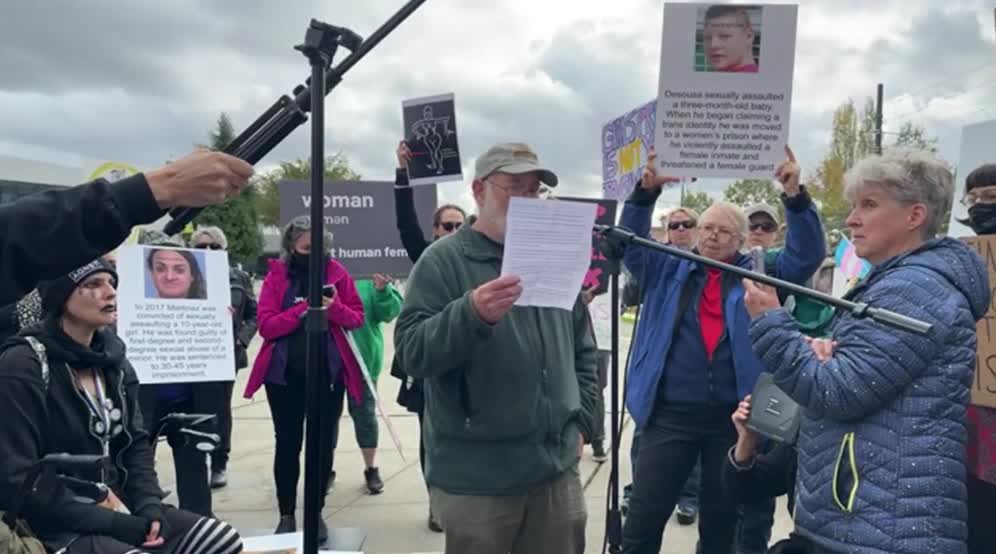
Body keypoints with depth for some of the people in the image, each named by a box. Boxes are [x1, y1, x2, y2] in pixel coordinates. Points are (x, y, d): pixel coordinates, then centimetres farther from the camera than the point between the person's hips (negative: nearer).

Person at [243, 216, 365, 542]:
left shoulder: (337, 272, 2)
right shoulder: (276, 275, -1)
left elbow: (357, 318, 3)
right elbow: (266, 326, -8)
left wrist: (334, 307, -17)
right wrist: (302, 309, -21)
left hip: (328, 373, 1)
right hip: (285, 375, -1)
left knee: (323, 443, 7)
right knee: (288, 443, 6)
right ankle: (286, 515, 18)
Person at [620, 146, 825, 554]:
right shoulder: (670, 270, 9)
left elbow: (807, 256, -4)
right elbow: (630, 243, -1)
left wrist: (795, 196, -19)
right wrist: (647, 191, -18)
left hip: (733, 417, 1)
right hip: (670, 413, 0)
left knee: (721, 521, 15)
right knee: (642, 520, 1)